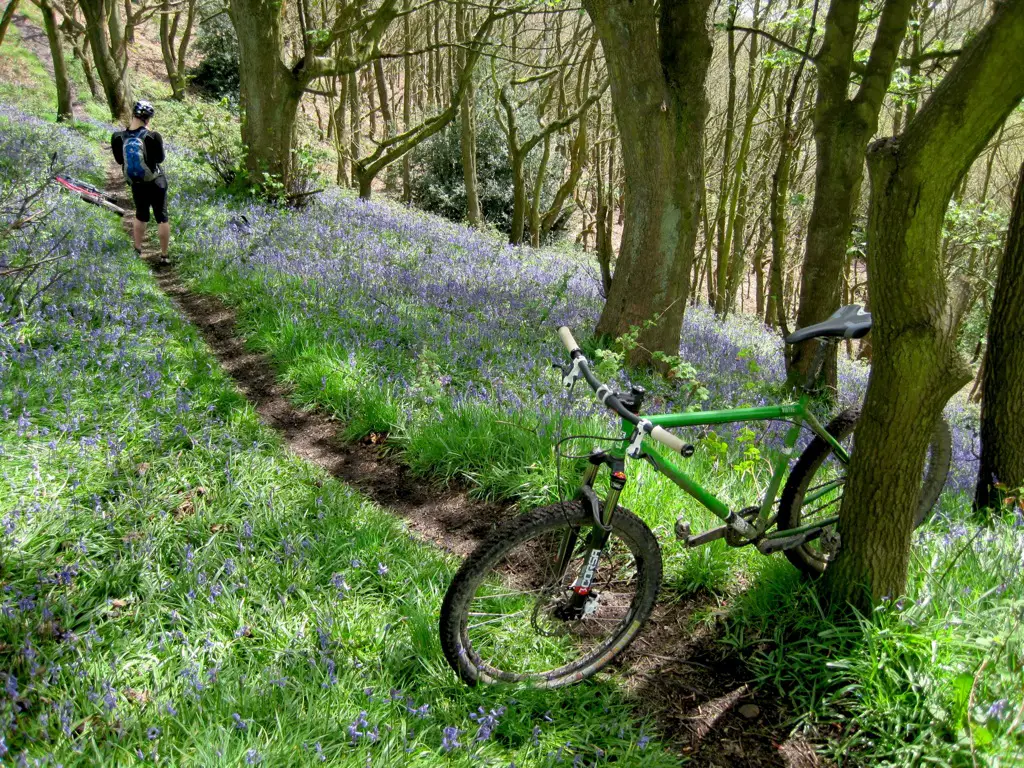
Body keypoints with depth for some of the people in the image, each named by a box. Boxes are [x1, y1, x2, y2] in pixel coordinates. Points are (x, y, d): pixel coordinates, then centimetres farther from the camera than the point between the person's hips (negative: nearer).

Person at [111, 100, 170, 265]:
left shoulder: (118, 137, -14)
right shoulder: (153, 136, -24)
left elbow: (119, 160, 1)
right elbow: (160, 158, -9)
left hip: (136, 184, 3)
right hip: (156, 182, -3)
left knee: (140, 216, 24)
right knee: (161, 217, 10)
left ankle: (138, 250, 35)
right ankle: (164, 256, 15)